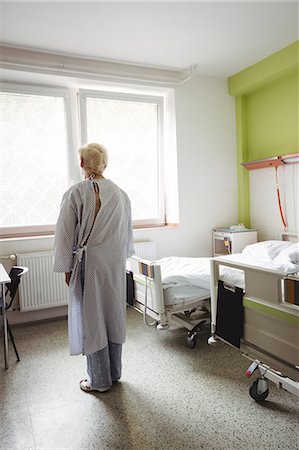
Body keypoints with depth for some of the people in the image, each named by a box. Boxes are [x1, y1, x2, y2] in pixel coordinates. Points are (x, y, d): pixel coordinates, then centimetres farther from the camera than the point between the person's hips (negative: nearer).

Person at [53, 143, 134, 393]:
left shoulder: (75, 194, -12)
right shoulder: (120, 194, 2)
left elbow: (66, 234, -9)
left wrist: (67, 268, 1)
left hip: (88, 264, -4)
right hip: (116, 263, 5)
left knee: (91, 318, 8)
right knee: (114, 315, 16)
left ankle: (100, 380, 23)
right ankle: (114, 373, 32)